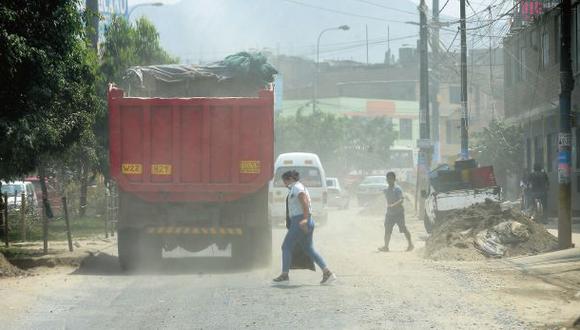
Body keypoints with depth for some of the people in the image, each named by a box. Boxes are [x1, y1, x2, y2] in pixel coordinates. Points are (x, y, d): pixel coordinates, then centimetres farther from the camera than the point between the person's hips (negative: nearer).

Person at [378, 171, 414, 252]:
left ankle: (410, 244, 11)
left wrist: (392, 205, -31)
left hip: (398, 213, -6)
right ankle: (386, 246, 1)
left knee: (404, 229, 0)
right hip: (389, 213, 7)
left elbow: (401, 200, -22)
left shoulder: (397, 189, -13)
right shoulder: (386, 190, 10)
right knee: (387, 230, 0)